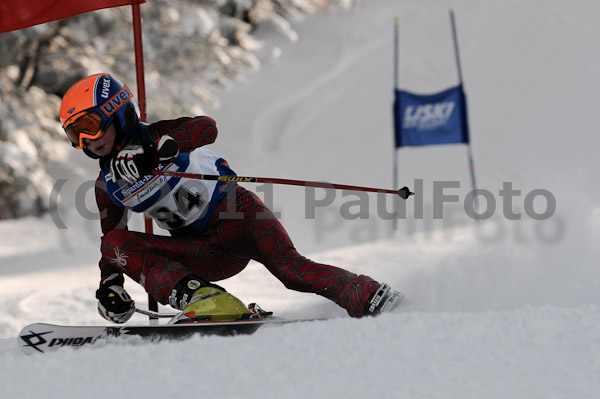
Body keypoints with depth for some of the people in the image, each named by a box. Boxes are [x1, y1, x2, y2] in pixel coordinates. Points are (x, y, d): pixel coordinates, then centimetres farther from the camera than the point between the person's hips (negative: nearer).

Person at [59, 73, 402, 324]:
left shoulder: (154, 136, -10)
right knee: (117, 244, -17)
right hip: (209, 256, 5)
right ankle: (202, 299, -34)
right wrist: (110, 285, 1)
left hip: (237, 214, -5)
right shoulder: (107, 186, 7)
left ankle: (368, 295, -16)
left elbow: (206, 127, -30)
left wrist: (155, 150, -45)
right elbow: (110, 238, 18)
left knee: (292, 271, -30)